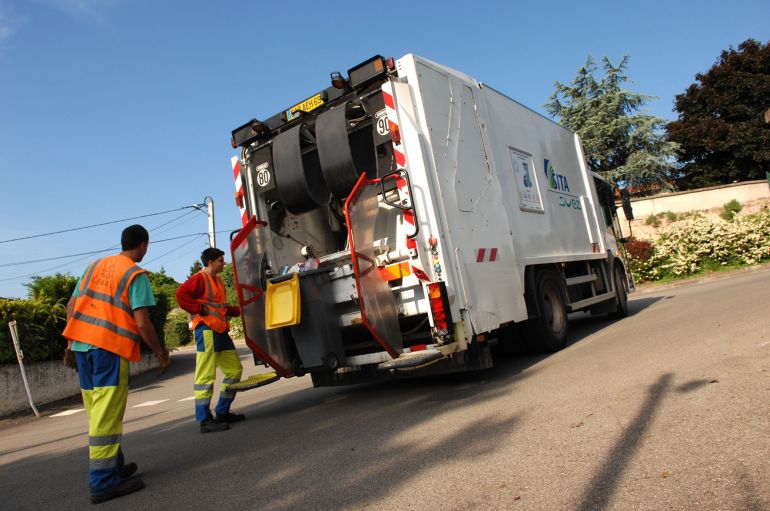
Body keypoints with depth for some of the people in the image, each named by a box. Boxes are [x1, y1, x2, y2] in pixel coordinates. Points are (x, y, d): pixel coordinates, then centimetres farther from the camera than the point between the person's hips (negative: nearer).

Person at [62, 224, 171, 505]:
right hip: (111, 348, -7)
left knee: (97, 413, 15)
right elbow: (142, 323, -12)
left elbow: (71, 306, 15)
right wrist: (160, 353, -1)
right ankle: (104, 482, 0)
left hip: (82, 343, 8)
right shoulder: (136, 274, -6)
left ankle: (115, 466, 27)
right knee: (107, 415, -4)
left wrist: (71, 344, 21)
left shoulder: (95, 265, 15)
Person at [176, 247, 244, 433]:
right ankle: (205, 420, -4)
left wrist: (240, 310, 18)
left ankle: (222, 412, 21)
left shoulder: (218, 281, 22)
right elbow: (181, 294, -22)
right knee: (206, 376, -8)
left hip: (221, 331, 10)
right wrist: (201, 310, -18)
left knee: (235, 369, 12)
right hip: (207, 330, -10)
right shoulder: (200, 278, -7)